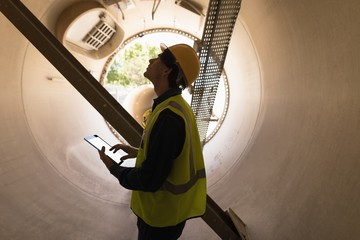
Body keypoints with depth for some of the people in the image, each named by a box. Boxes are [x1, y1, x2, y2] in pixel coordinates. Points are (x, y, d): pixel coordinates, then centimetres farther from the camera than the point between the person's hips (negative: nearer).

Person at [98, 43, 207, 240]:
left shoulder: (168, 117, -32)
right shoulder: (176, 106, 0)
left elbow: (149, 180, -28)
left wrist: (113, 168, -13)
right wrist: (139, 152, 7)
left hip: (161, 214, -8)